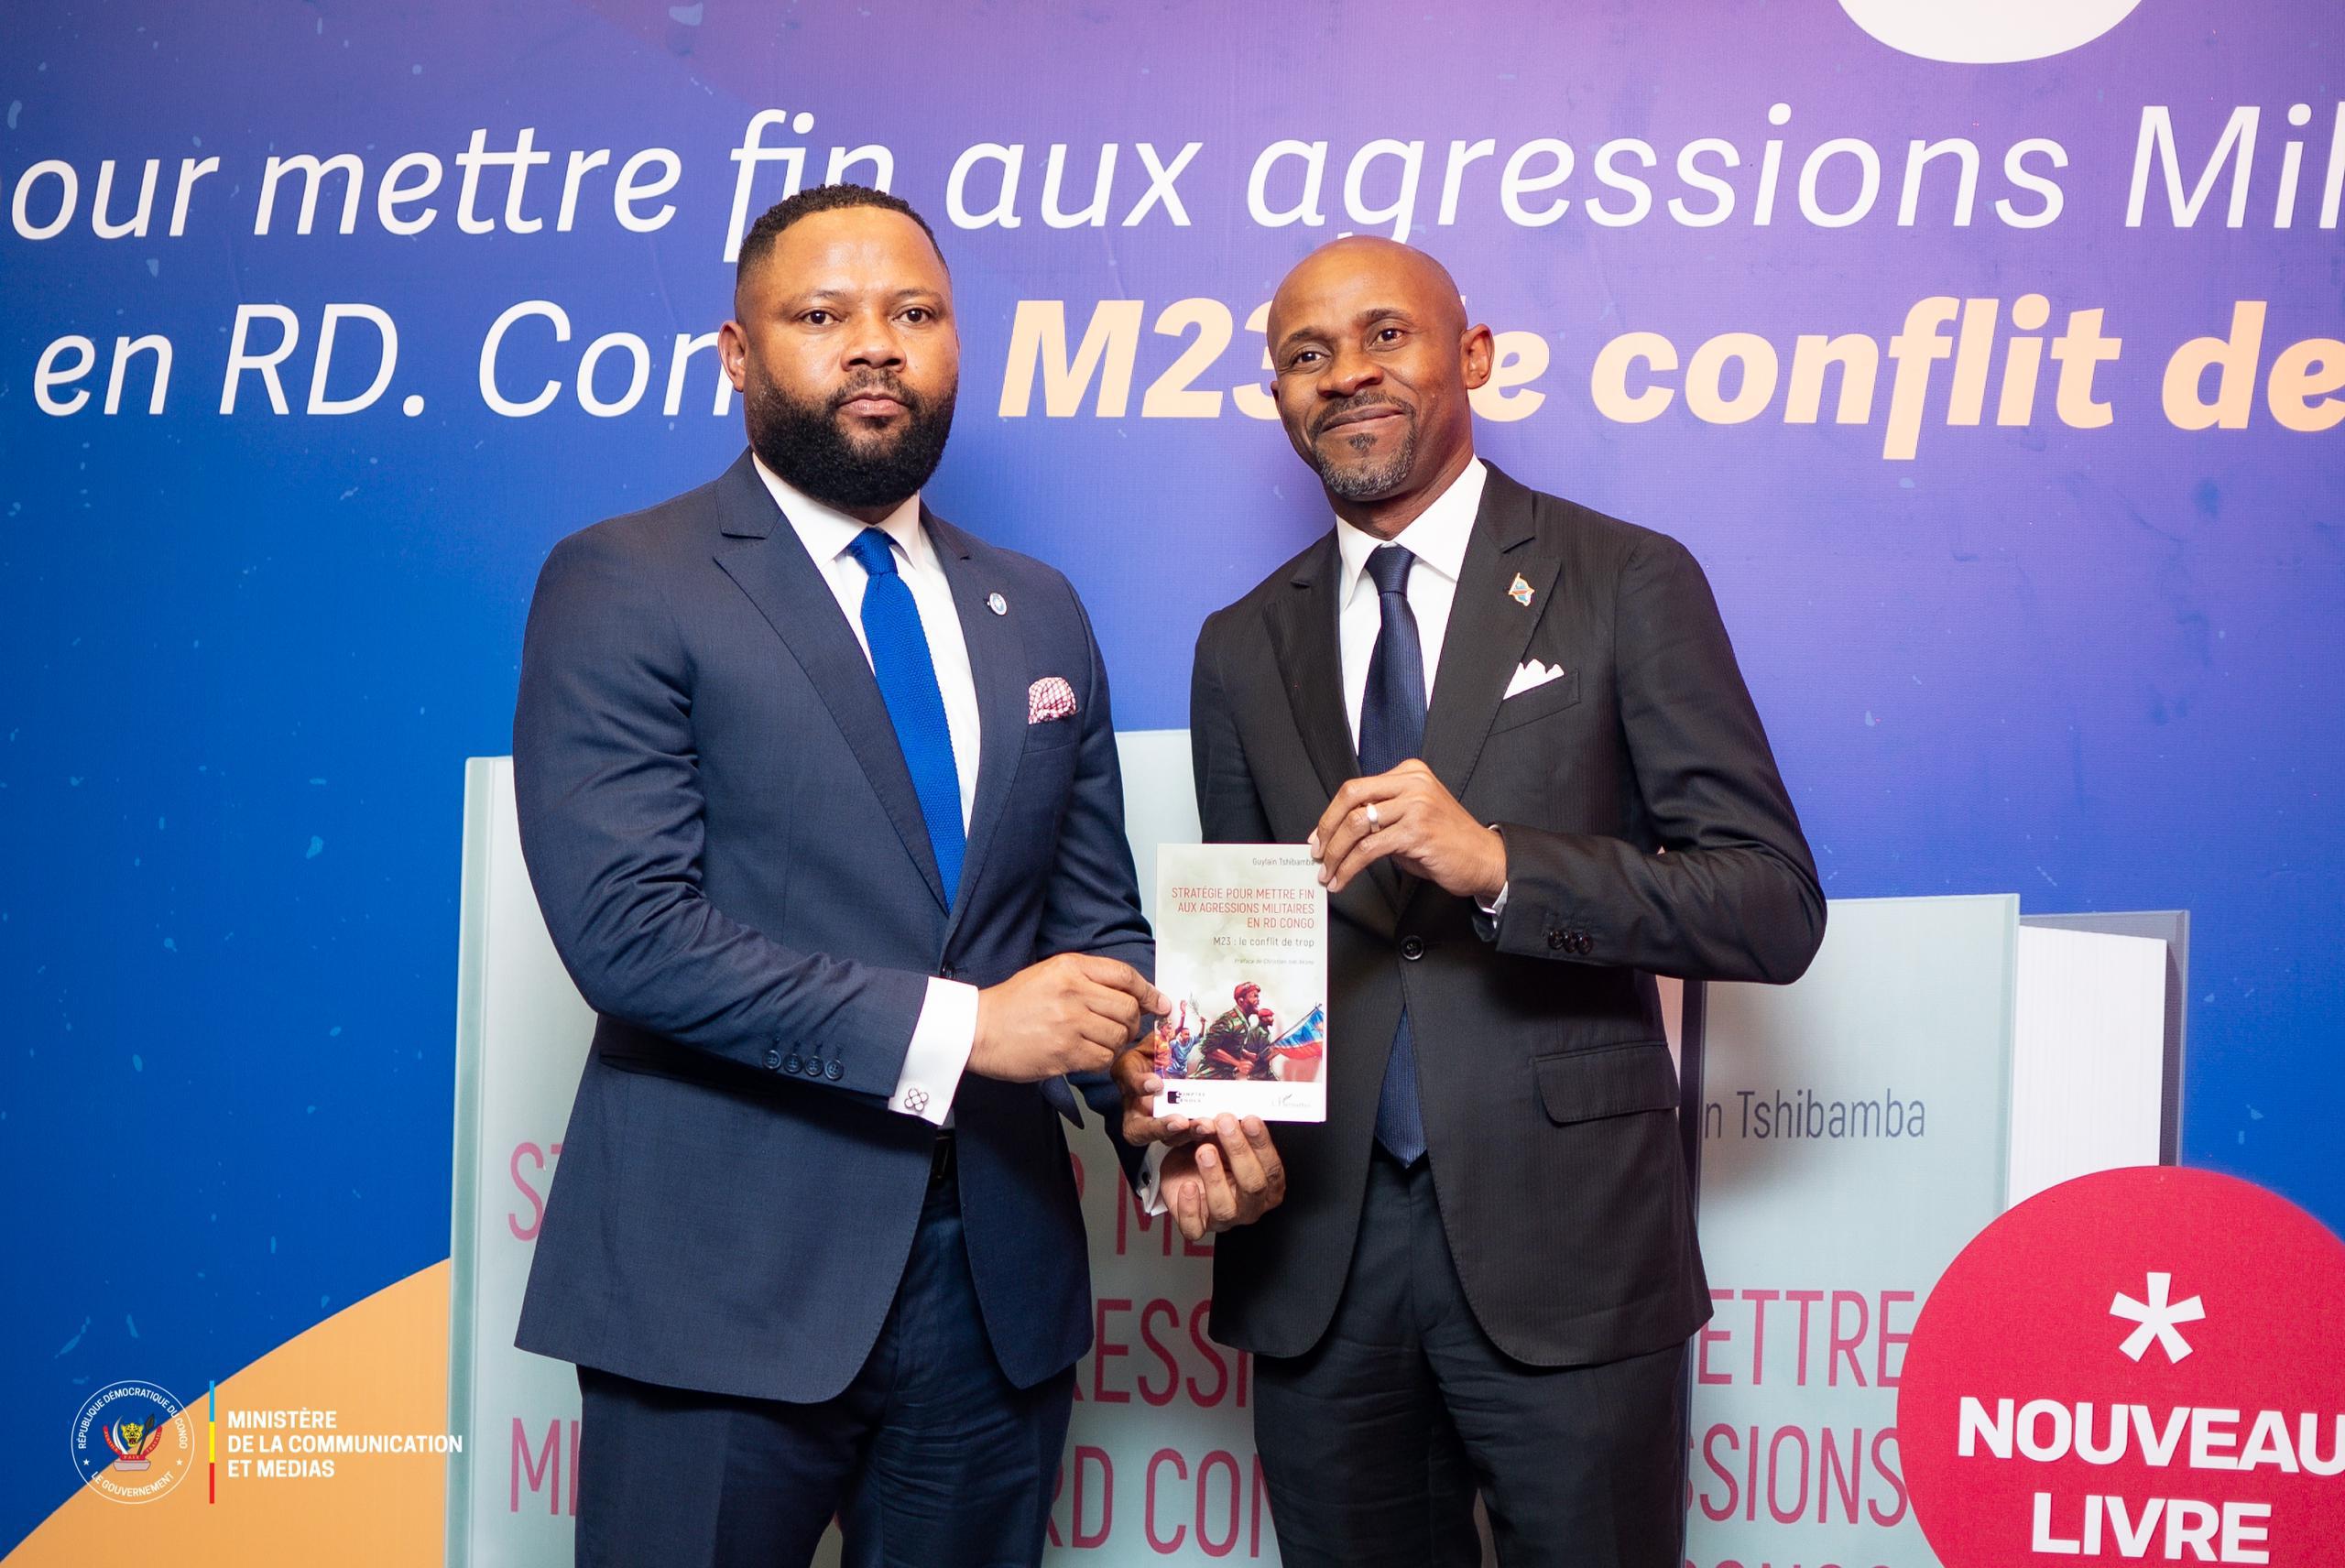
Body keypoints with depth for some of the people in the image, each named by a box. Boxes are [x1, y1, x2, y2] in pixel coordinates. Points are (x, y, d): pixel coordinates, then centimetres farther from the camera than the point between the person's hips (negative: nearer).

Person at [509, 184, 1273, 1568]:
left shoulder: (1040, 613, 12)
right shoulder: (623, 587, -5)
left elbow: (1096, 917, 14)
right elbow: (627, 924, -16)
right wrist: (953, 1027, -19)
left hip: (998, 1282, 5)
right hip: (729, 1286, -5)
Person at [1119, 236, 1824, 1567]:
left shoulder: (1627, 584, -1)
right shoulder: (1245, 649, 12)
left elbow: (1777, 908, -7)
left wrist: (1498, 860, -21)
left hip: (1563, 1245, -3)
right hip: (1318, 1252, 4)